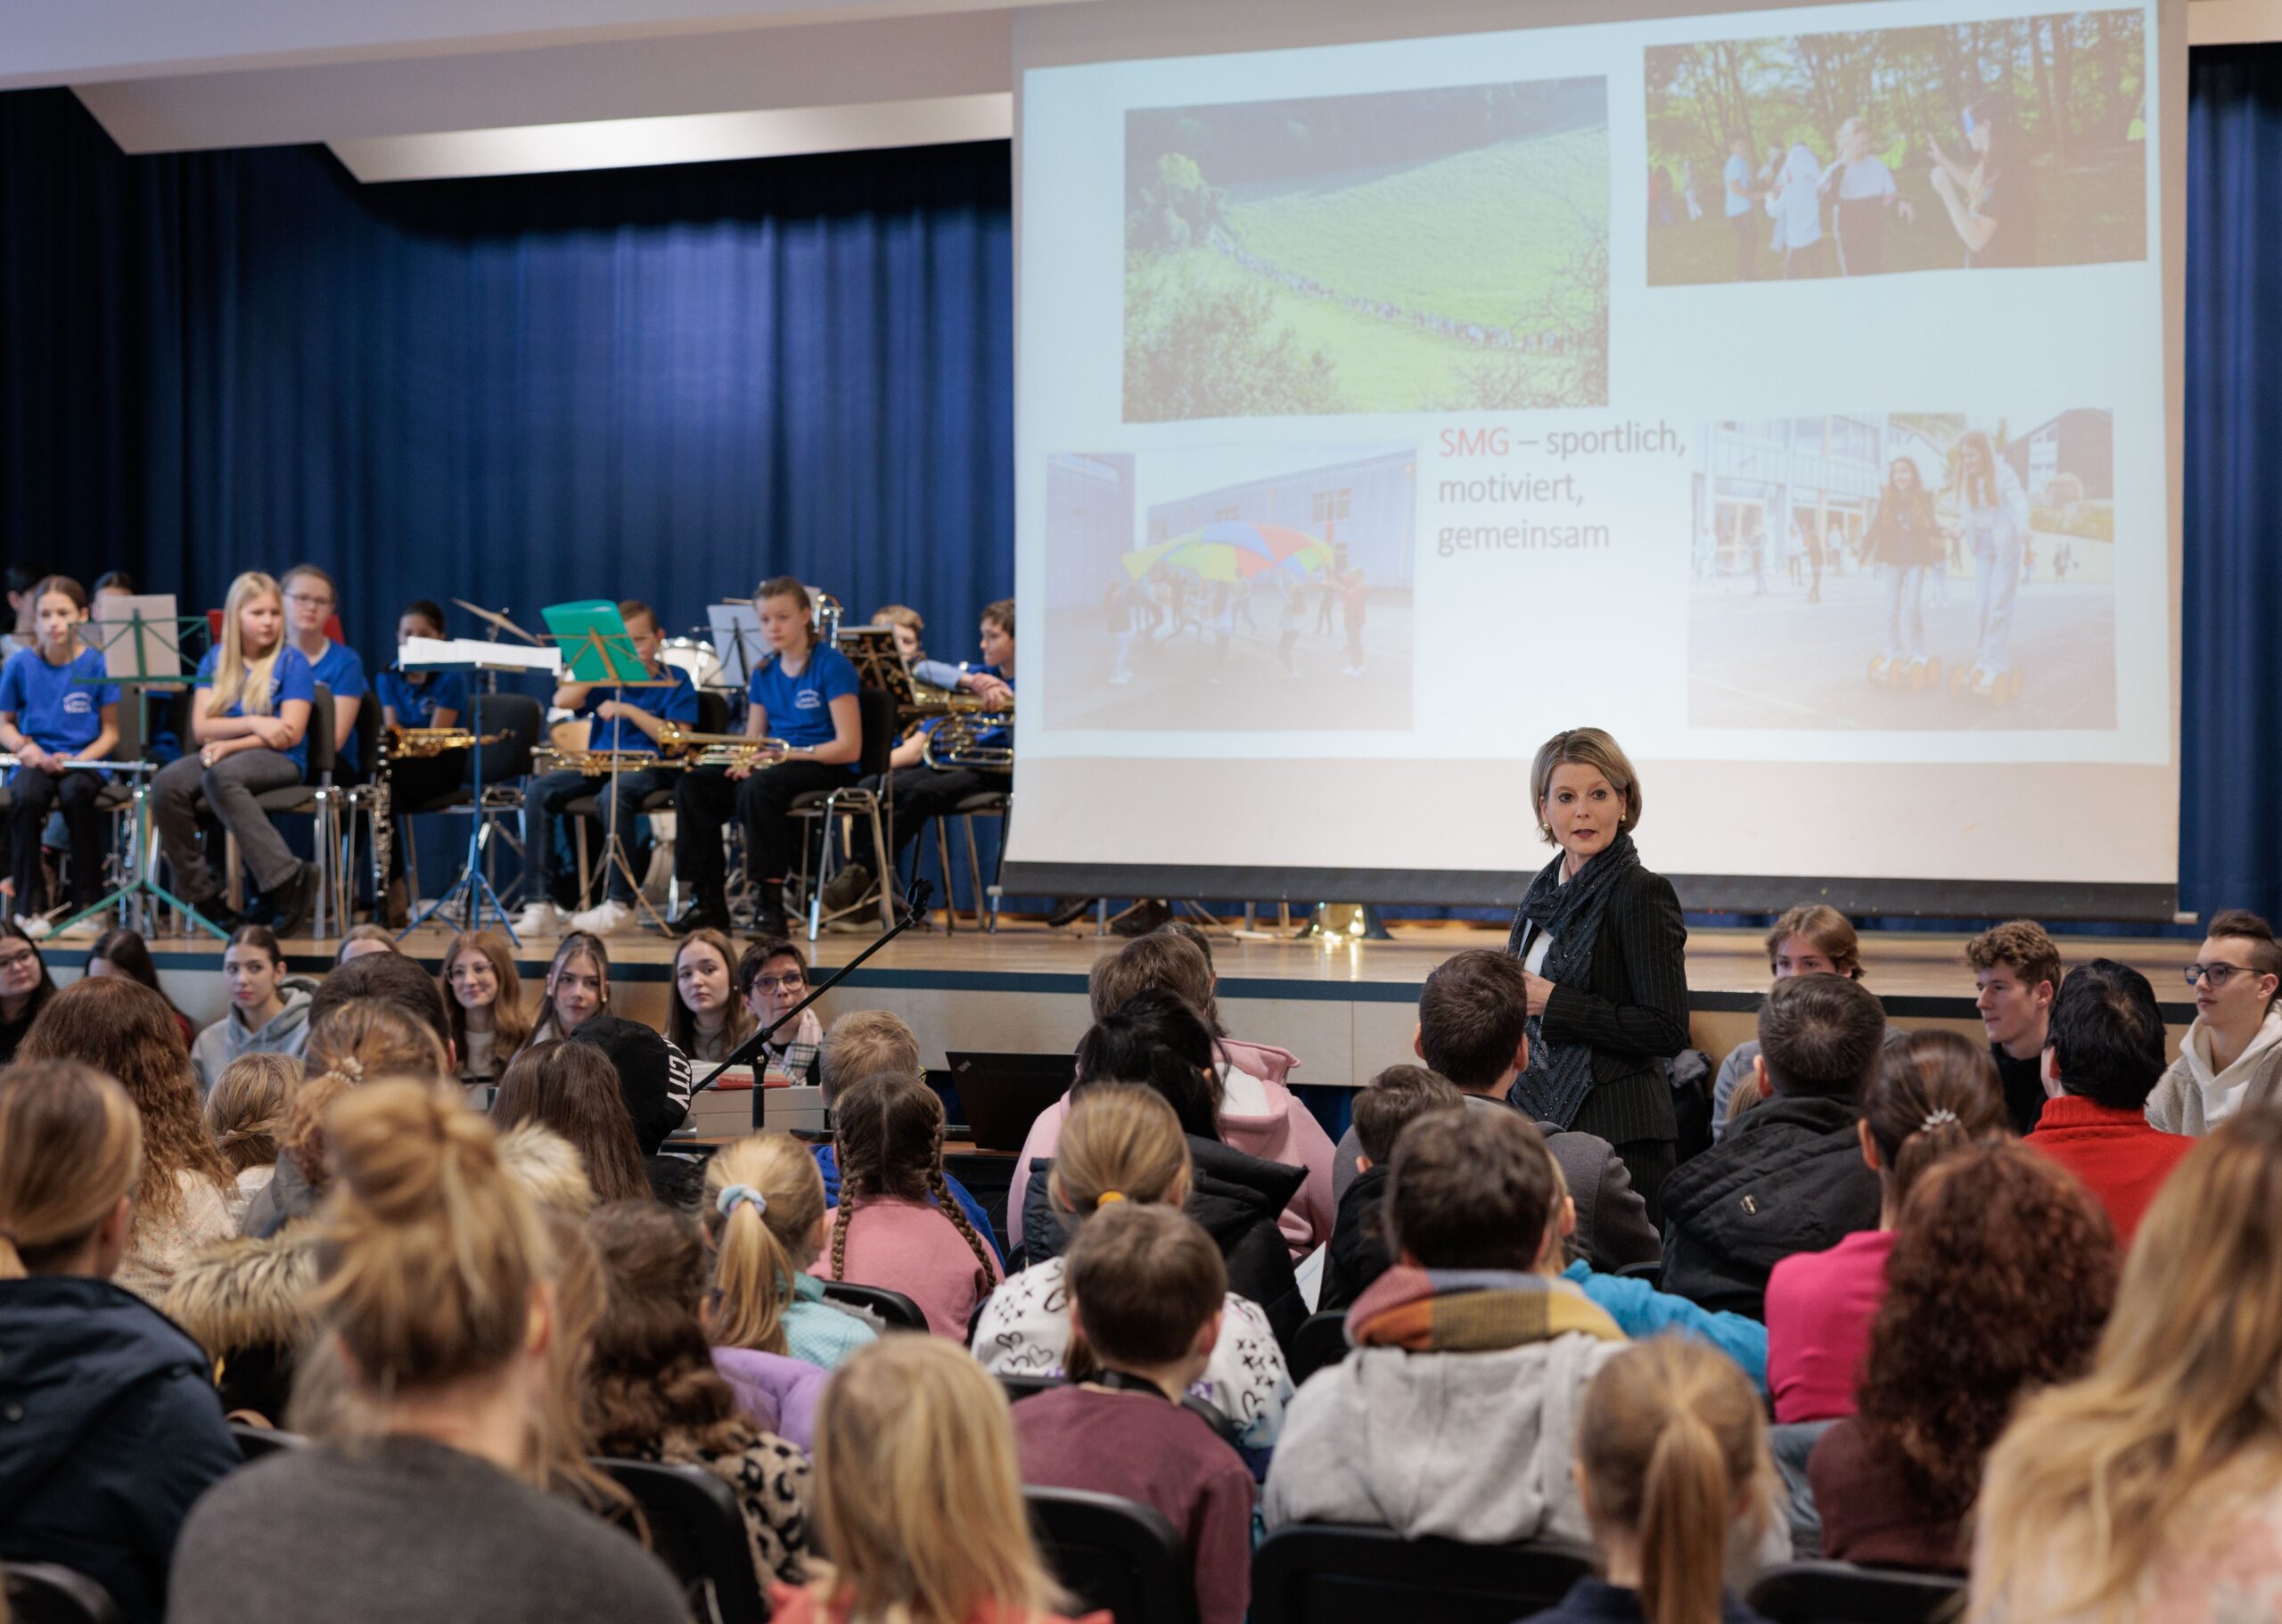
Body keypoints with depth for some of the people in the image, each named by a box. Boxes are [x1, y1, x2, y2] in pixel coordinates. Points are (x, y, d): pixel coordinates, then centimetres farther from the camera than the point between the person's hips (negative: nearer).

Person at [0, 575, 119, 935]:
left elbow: (110, 732, 2)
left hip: (83, 760, -1)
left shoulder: (97, 664, -1)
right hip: (35, 761, 1)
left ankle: (87, 908, -23)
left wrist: (78, 760, -14)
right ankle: (30, 907, -19)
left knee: (76, 793, -35)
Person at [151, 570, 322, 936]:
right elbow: (201, 728, 3)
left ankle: (289, 882, -38)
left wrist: (230, 744, -14)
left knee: (221, 776, -37)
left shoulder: (292, 662, 1)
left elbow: (290, 734, -8)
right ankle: (203, 896, -20)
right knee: (166, 783, -27)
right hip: (221, 755, 4)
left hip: (280, 762, -4)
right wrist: (253, 723, -12)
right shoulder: (215, 660, 12)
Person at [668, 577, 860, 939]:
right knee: (692, 785, -15)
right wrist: (745, 759, -8)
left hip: (828, 769, -7)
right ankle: (708, 903, -12)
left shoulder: (832, 666, -8)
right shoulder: (764, 672, 12)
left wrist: (791, 753, -24)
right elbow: (753, 740, 16)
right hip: (773, 764, 7)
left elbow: (849, 747, -15)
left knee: (758, 787, -37)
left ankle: (770, 907, -31)